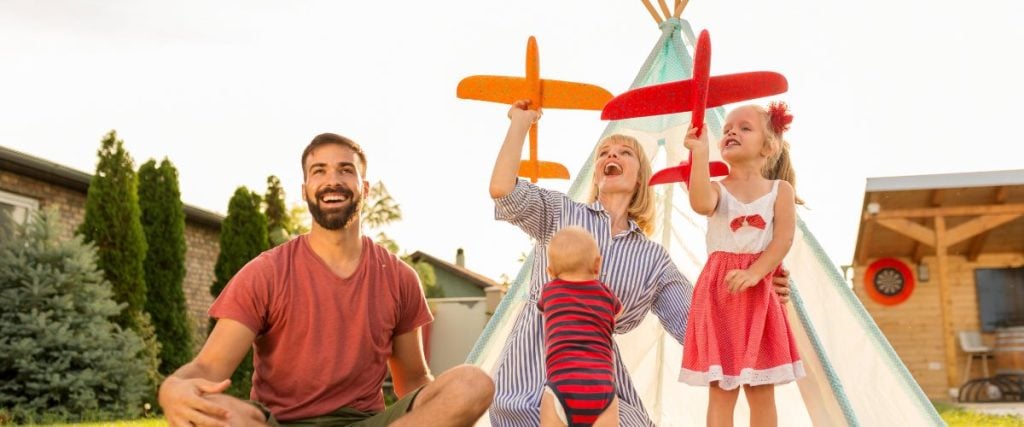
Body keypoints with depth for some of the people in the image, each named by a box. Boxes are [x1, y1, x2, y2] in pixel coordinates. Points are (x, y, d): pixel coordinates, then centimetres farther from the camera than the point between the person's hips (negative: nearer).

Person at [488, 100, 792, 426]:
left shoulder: (654, 259, 12)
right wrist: (521, 122, -1)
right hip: (532, 369, -3)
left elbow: (691, 325, 7)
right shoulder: (560, 214, 6)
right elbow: (502, 190, -12)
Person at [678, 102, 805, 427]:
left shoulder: (780, 190, 5)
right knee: (721, 391, 1)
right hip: (717, 292, 0)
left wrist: (754, 273, -21)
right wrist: (700, 152, -27)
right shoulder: (718, 190, 2)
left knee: (761, 392, 7)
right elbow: (701, 204, -23)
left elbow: (783, 239, -7)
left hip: (757, 294, 1)